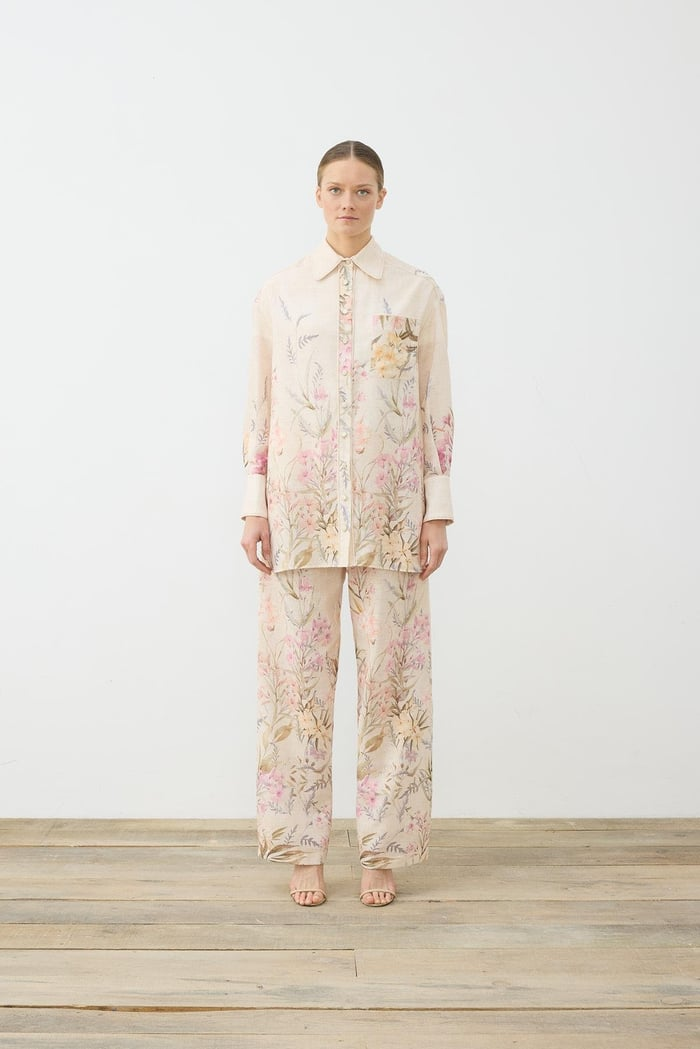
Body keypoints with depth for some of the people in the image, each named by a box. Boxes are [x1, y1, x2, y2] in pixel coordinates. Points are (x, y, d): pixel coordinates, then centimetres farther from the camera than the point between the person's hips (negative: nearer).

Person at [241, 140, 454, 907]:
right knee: (298, 671, 4)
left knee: (390, 672, 3)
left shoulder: (417, 293, 4)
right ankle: (304, 850, 17)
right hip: (301, 511, 1)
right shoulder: (278, 293, 6)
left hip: (390, 513, 0)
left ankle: (382, 850, 17)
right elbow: (259, 405, 5)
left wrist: (438, 512, -1)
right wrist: (254, 507, 0)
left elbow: (437, 408, 3)